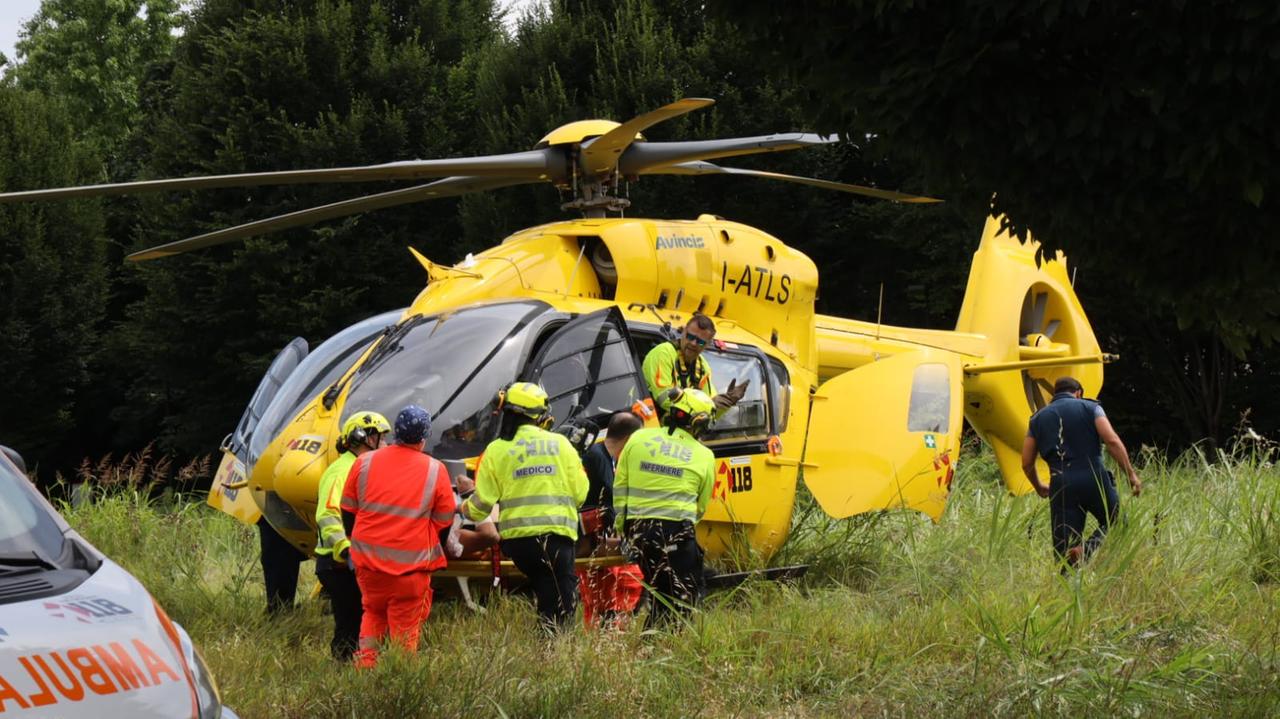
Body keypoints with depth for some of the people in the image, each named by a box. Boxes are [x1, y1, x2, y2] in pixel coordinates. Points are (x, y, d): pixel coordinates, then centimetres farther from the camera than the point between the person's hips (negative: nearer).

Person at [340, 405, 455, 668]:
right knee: (405, 625, 7)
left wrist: (357, 542, 25)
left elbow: (348, 510, 9)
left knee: (373, 613, 22)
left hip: (368, 559, 3)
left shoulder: (365, 462, 0)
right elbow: (444, 520, 1)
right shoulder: (435, 470, -6)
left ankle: (365, 663, 10)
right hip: (411, 564, -3)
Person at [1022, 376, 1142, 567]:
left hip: (1061, 486, 2)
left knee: (1065, 551, 5)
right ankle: (1086, 550, -11)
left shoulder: (1038, 418, 16)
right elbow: (1112, 441, -7)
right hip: (1094, 478, -2)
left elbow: (1027, 463, 15)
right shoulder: (1090, 408, 8)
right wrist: (1131, 474, -3)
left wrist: (1039, 487, 33)